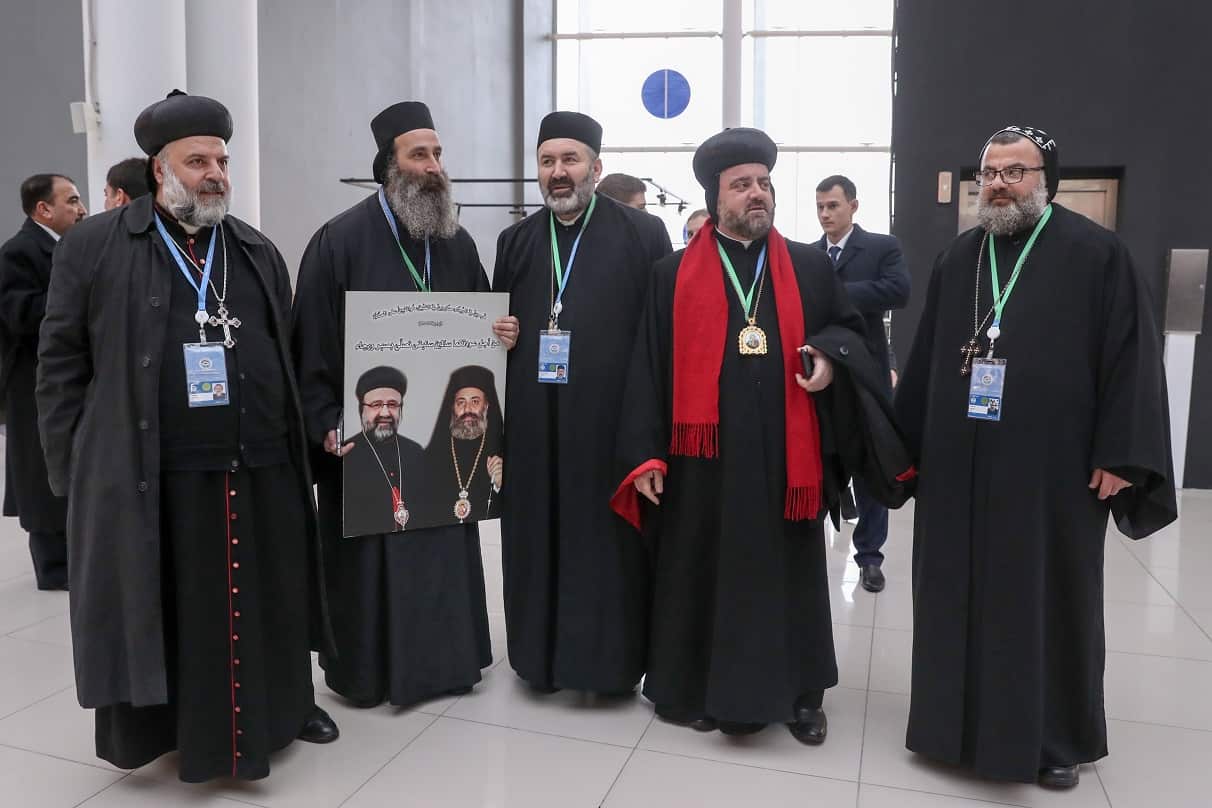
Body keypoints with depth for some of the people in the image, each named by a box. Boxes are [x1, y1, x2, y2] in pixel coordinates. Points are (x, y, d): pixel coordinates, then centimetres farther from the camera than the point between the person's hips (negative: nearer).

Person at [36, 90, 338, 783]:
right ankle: (174, 727, 28)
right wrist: (73, 471, -1)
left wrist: (302, 453, 11)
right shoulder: (95, 246, 1)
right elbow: (62, 363, 2)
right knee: (168, 615, 8)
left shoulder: (260, 251, 12)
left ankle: (286, 702, 35)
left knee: (267, 605, 15)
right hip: (149, 481, -3)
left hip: (262, 474, 3)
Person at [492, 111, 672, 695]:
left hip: (613, 421, -4)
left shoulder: (643, 235, -1)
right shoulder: (516, 242, 13)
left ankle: (611, 657, 21)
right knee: (538, 541, 10)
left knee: (609, 542, 4)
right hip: (533, 424, 4)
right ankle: (542, 650, 27)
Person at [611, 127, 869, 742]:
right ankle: (700, 687, 27)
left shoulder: (811, 267, 10)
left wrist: (830, 361, -7)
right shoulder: (673, 275, 3)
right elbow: (649, 367, -1)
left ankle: (798, 693, 29)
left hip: (786, 454, 2)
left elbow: (851, 330, 17)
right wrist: (644, 454, -7)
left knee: (789, 574, 12)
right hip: (703, 457, -1)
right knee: (702, 574, 8)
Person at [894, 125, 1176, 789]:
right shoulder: (957, 259, 10)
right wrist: (907, 441, 11)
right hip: (959, 466, 4)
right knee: (961, 596, 11)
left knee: (1049, 598, 8)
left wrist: (1121, 454, -12)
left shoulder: (1096, 253, -2)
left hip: (1054, 466, -4)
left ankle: (1056, 735, 26)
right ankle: (960, 718, 27)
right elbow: (926, 358, 12)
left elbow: (1132, 354, -6)